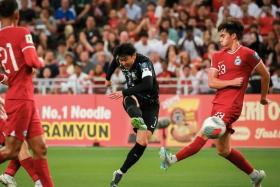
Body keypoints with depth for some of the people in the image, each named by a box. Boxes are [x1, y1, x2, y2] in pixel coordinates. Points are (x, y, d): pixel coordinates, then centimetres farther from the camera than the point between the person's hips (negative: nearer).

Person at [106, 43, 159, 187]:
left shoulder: (144, 63, -25)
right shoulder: (120, 60, -6)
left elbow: (148, 85, -43)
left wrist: (123, 92, -45)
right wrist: (108, 78, 32)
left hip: (150, 103, -4)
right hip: (134, 99, 4)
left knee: (142, 142, -16)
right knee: (130, 100, -38)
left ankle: (120, 173, -3)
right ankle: (137, 120, -73)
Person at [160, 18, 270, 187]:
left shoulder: (248, 54, -3)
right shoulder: (218, 56, 14)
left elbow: (265, 75, 8)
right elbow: (211, 82, 6)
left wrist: (263, 97, 18)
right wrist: (231, 82, -8)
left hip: (231, 105, -8)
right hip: (218, 104, 8)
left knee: (205, 133, -21)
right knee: (224, 150, 10)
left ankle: (173, 159, -28)